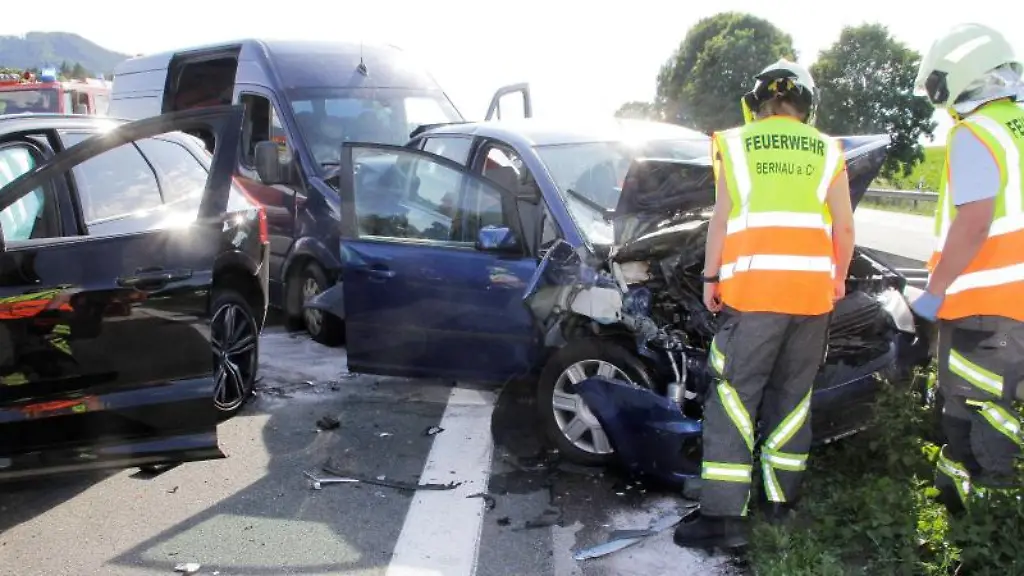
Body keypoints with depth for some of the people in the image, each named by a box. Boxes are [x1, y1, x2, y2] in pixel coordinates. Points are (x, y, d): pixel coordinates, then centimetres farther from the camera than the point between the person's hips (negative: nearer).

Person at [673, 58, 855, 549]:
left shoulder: (735, 145, 6)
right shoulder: (827, 151, 12)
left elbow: (722, 219, 0)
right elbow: (844, 226, 10)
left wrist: (710, 277, 8)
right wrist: (838, 278, 24)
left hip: (753, 290, -3)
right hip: (812, 291, 3)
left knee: (735, 397, 0)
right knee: (792, 397, 14)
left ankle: (724, 514, -4)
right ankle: (782, 498, 22)